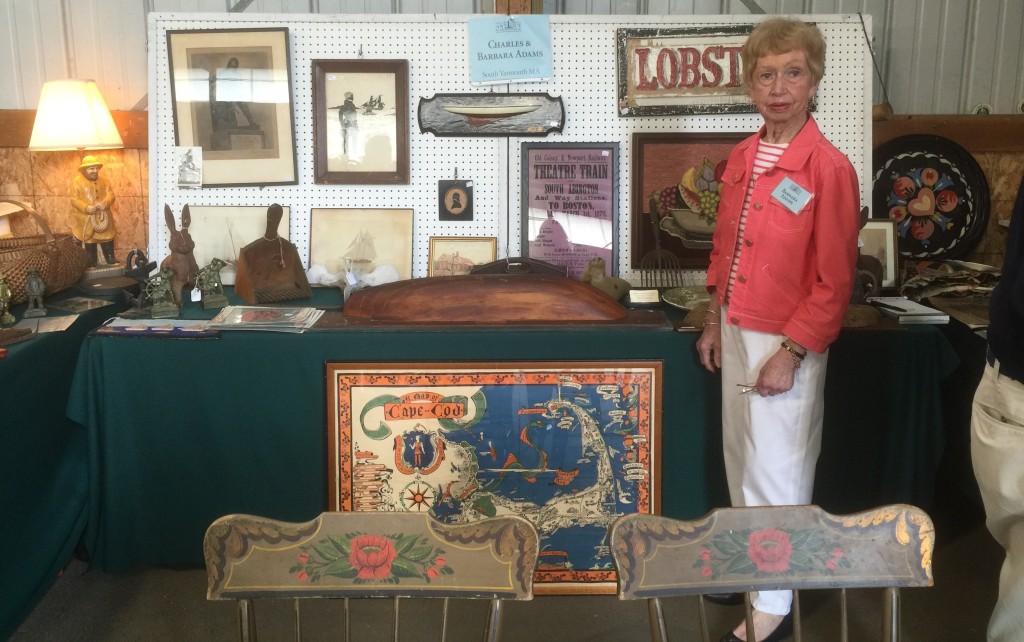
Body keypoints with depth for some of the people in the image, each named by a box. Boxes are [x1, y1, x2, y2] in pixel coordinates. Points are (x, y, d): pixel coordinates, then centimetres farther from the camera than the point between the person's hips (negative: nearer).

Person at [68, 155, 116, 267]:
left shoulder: (103, 180, 7)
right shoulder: (76, 182, -6)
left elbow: (110, 194, 5)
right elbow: (73, 199, -9)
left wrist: (106, 203, -17)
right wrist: (86, 207, -23)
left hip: (104, 218, 3)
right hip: (87, 220, -3)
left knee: (108, 242, 10)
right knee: (89, 244, 4)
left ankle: (112, 263, 22)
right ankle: (92, 266, 13)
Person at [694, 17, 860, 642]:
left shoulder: (828, 167, -16)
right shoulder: (742, 158, 5)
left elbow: (835, 280, -16)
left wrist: (791, 353, -16)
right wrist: (715, 321, 12)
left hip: (787, 342, -7)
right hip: (738, 331, 7)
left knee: (775, 469, 2)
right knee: (742, 456, 18)